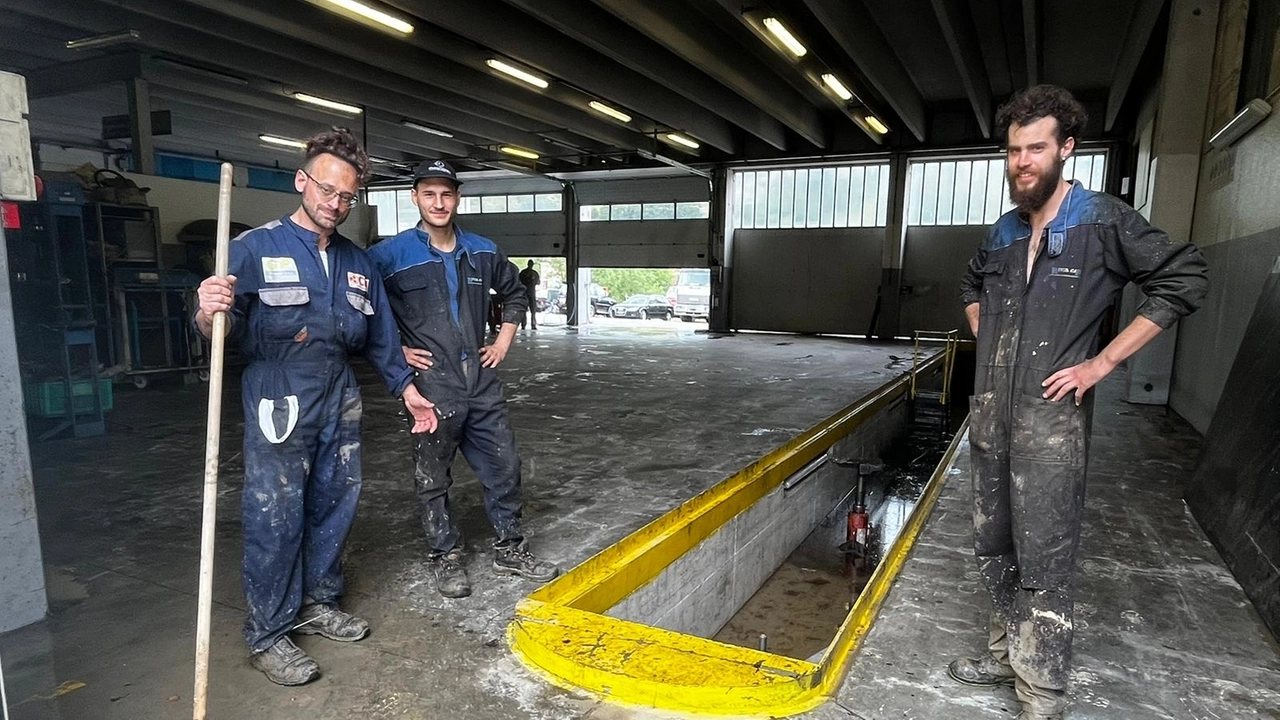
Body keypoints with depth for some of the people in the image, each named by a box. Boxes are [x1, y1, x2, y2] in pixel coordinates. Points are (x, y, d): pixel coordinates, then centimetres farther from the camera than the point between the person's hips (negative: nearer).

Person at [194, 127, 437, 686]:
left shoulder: (357, 263, 10)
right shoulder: (256, 248, -8)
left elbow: (379, 336, 18)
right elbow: (225, 328, -16)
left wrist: (406, 388, 16)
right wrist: (210, 315, -38)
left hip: (340, 404, 6)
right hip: (279, 408, -6)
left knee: (334, 508, 14)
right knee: (275, 520, 0)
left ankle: (318, 604, 33)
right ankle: (267, 636, 17)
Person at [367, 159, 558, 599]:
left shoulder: (483, 252, 7)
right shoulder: (391, 255, -7)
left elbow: (514, 293, 23)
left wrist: (504, 340, 13)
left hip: (482, 381, 4)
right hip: (432, 385, -4)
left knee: (504, 466, 11)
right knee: (433, 478, 8)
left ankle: (510, 549, 28)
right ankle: (445, 557, 26)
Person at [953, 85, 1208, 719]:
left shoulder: (1102, 221, -6)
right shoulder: (1004, 232, 11)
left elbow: (1185, 279, -8)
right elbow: (972, 285, 30)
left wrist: (1102, 362, -11)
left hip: (1050, 421, -6)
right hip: (990, 415, 7)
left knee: (1042, 564, -2)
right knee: (993, 549, 16)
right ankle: (1006, 655, 34)